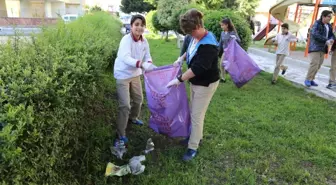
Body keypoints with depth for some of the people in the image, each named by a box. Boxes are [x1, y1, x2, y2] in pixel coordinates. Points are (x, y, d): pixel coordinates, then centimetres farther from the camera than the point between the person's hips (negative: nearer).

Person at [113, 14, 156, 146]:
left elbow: (147, 56, -1)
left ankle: (133, 118, 50)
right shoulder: (126, 40, -24)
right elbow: (125, 58, -38)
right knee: (125, 105, -10)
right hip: (123, 75, -7)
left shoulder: (144, 41, -5)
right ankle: (120, 135, 2)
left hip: (135, 74, 7)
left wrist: (149, 64, -24)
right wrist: (141, 64, -52)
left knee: (138, 99, 21)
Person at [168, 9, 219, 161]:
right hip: (195, 81, 9)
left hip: (206, 84, -9)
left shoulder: (208, 45, -30)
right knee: (193, 112, 20)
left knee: (197, 115, 0)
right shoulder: (195, 37, -3)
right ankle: (196, 136, 41)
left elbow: (197, 68, -32)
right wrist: (180, 59, 10)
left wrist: (179, 79, -28)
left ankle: (193, 148, 15)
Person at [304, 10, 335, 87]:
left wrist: (331, 39, -12)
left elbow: (331, 35, 12)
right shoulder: (317, 24, -8)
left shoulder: (329, 26, 14)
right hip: (315, 47, -7)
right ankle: (308, 80, -7)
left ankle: (311, 79, 15)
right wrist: (326, 40, -23)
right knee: (314, 64, -16)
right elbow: (315, 35, -20)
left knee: (318, 65, 6)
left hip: (323, 48, 7)